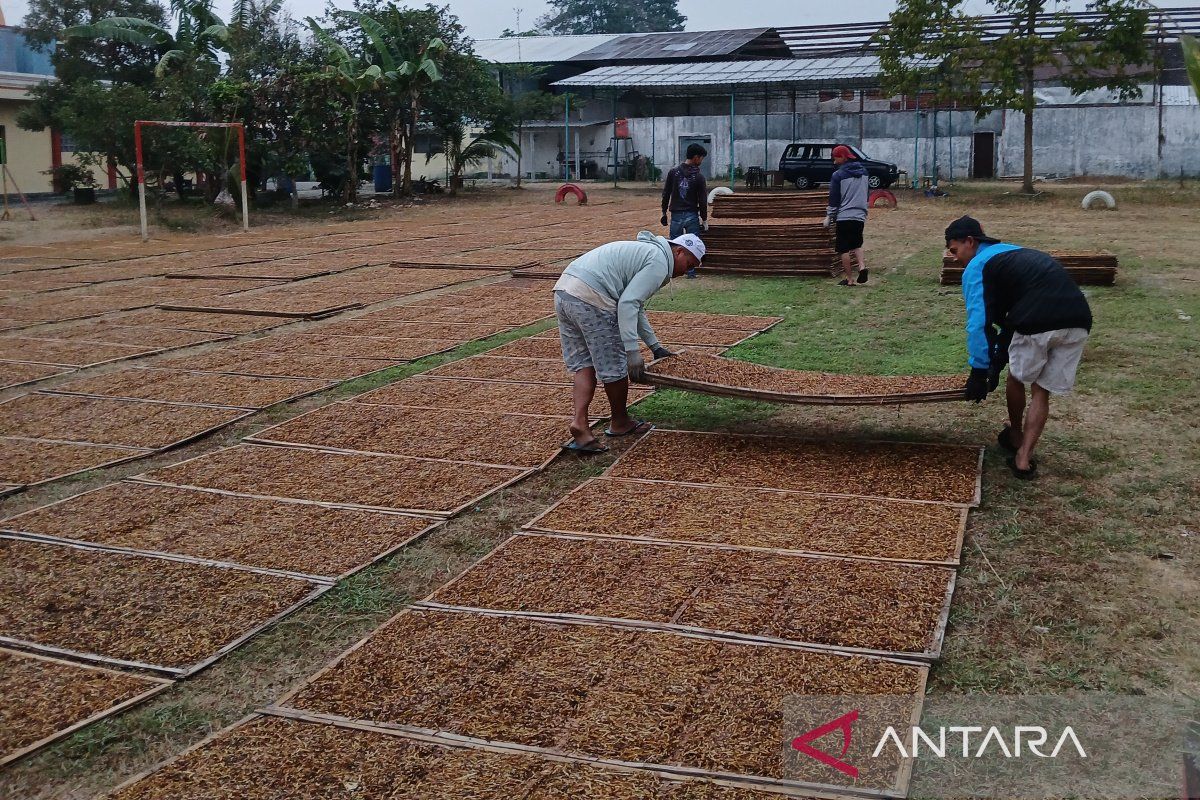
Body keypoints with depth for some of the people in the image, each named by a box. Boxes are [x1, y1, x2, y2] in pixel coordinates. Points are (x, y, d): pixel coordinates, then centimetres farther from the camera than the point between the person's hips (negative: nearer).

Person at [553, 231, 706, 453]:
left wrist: (655, 346, 38)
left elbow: (636, 306, 35)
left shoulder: (645, 252, 29)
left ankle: (579, 423, -1)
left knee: (584, 366, 13)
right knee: (614, 366, 7)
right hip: (590, 299, -10)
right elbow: (627, 303, -14)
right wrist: (633, 350, -13)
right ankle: (620, 422, 24)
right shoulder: (659, 262, -3)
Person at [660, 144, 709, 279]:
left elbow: (666, 194, 4)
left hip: (676, 215, 2)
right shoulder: (699, 177, -6)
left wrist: (664, 212, 11)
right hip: (692, 215, -2)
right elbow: (702, 200, -5)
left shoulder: (673, 172, 1)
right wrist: (704, 219, 4)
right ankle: (691, 272, 5)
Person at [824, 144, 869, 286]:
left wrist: (829, 216, 3)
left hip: (844, 216, -5)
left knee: (844, 248, 4)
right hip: (860, 216, 5)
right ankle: (862, 265, -5)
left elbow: (834, 199, -7)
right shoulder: (863, 171, 9)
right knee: (857, 244, 21)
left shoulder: (838, 175, -10)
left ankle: (850, 279, 4)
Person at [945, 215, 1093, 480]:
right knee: (1041, 392, 18)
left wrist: (979, 371, 6)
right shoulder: (1014, 253, 34)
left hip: (1038, 324, -6)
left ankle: (1015, 436, 45)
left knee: (1017, 379, 23)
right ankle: (1023, 458, 12)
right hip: (1078, 321, 6)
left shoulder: (976, 267, 9)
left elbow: (979, 323, 0)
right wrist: (998, 359, 34)